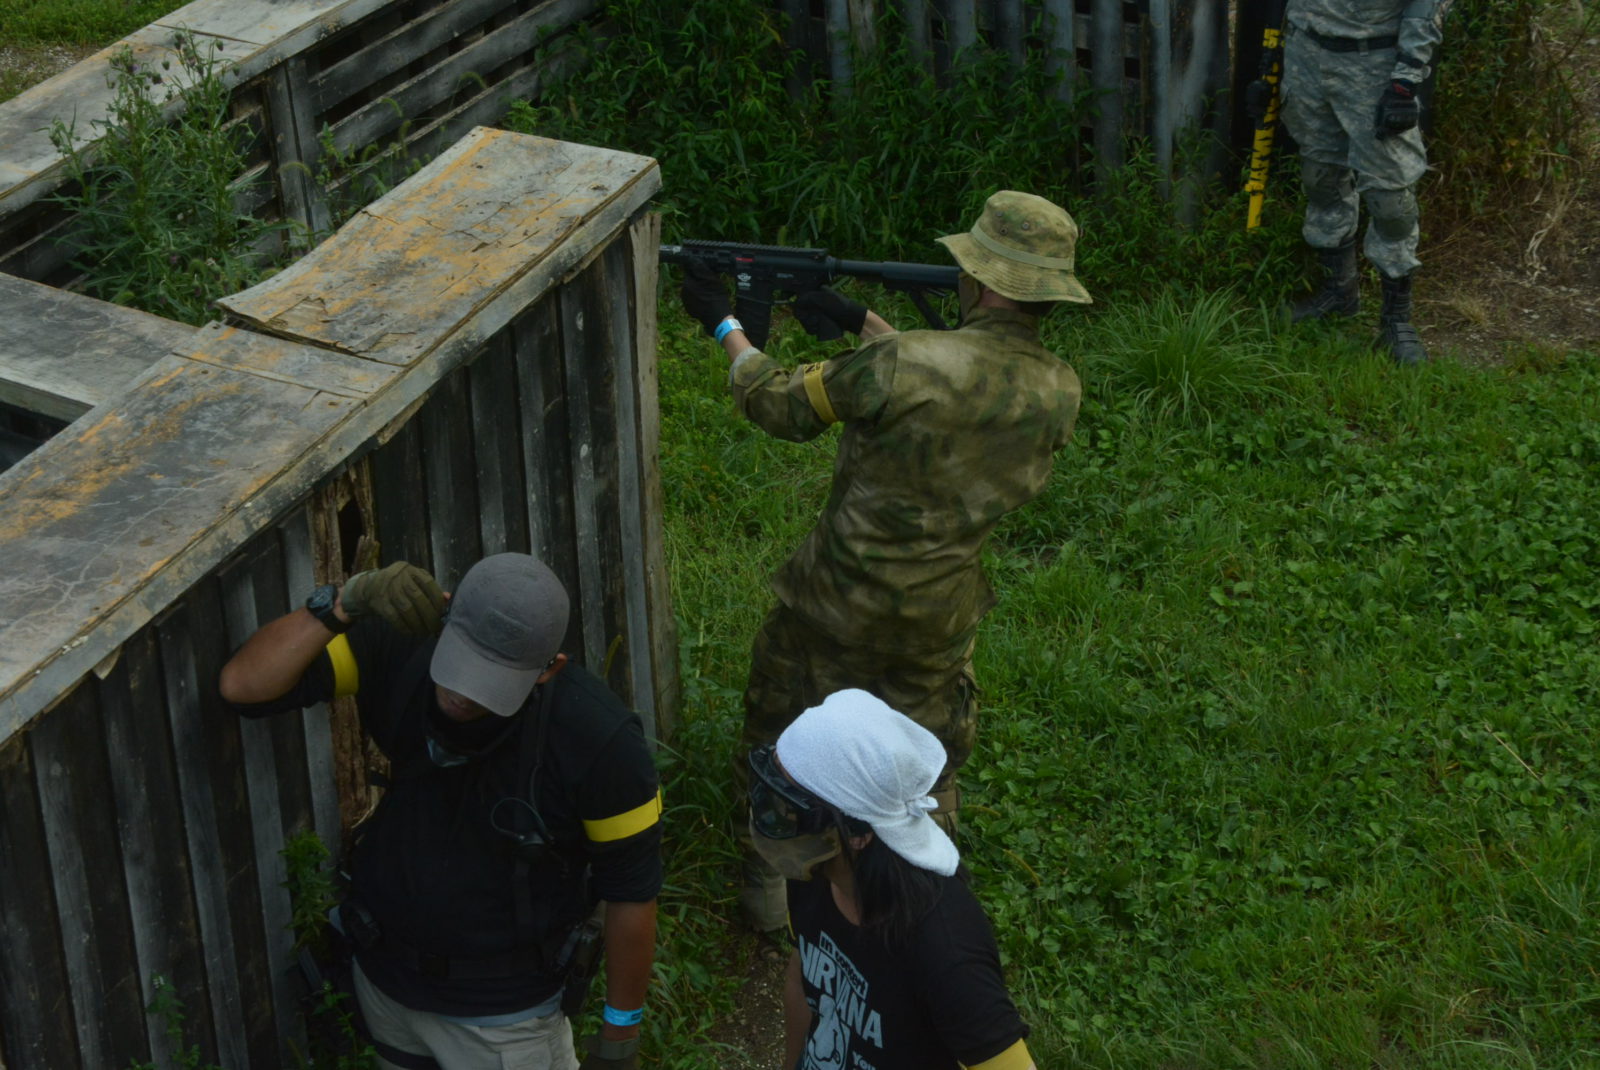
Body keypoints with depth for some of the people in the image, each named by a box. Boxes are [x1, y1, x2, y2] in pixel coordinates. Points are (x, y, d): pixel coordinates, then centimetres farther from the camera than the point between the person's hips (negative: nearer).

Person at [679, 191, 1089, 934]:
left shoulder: (901, 366, -28)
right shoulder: (1059, 393, -11)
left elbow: (783, 407, -11)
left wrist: (722, 326, 5)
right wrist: (862, 323, 14)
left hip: (836, 600, -3)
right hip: (938, 620, 3)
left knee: (780, 733, 23)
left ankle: (769, 890, 36)